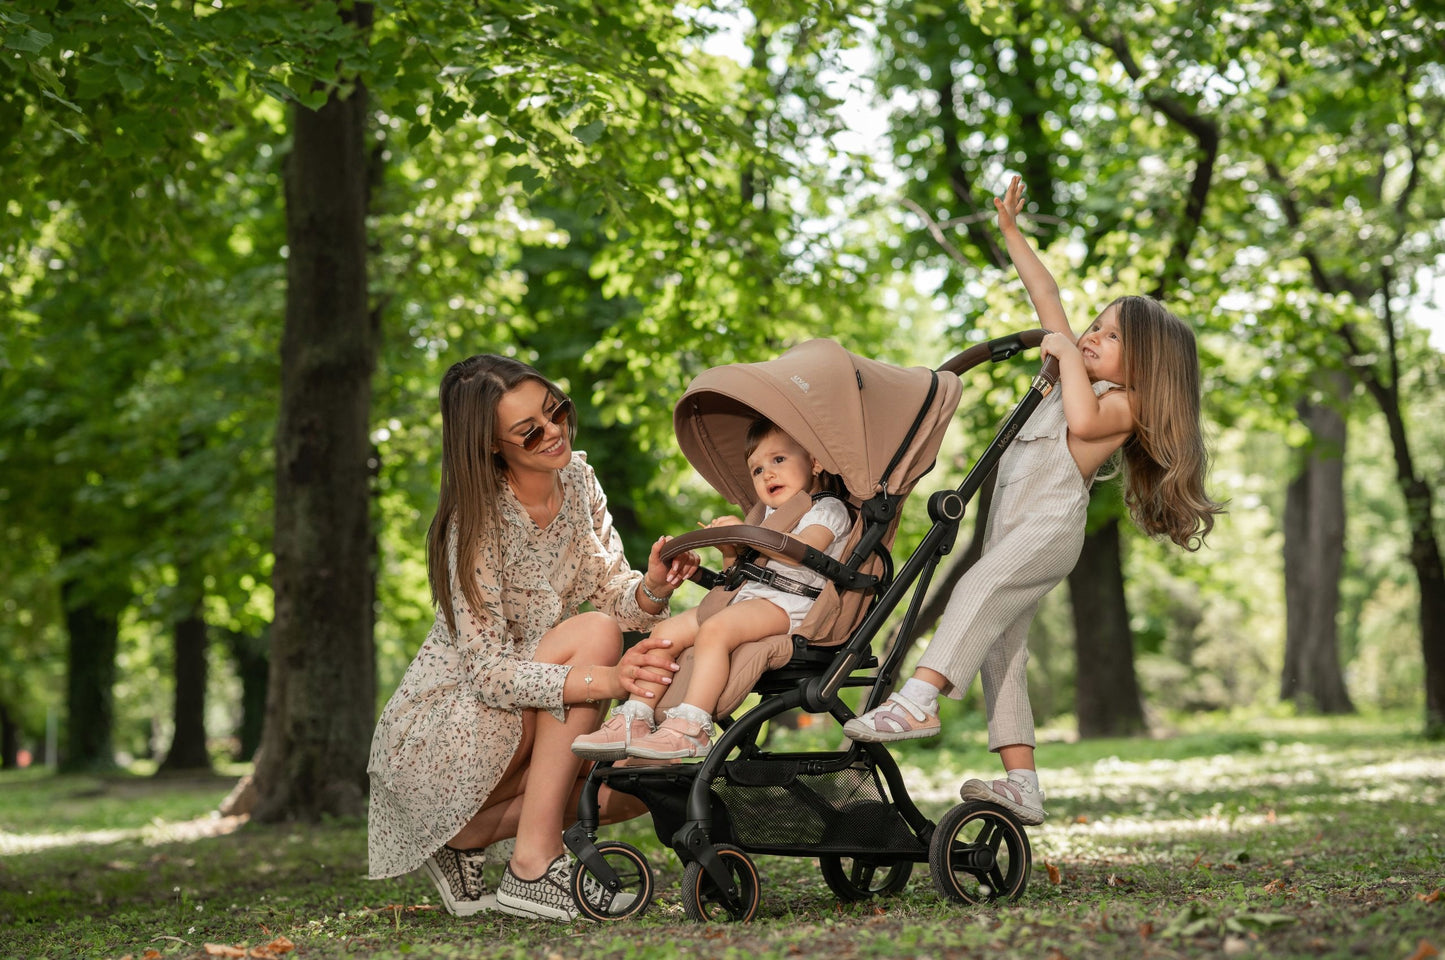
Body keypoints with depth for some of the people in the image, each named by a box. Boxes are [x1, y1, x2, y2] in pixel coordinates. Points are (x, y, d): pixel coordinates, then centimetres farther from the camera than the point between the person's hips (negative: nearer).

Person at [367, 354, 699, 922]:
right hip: (433, 740, -7)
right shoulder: (477, 524, -23)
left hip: (510, 730, 7)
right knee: (593, 632, -26)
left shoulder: (577, 480, -1)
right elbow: (489, 673, -29)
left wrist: (651, 588, -27)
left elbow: (614, 597, -3)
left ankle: (471, 834, 2)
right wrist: (604, 680, -42)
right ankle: (533, 868, -26)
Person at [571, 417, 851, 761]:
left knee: (714, 630, -33)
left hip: (789, 601, -9)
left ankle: (690, 729, -38)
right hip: (746, 596, 9)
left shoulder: (828, 509, 0)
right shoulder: (773, 514, 29)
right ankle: (634, 722, -8)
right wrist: (731, 552, 8)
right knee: (665, 632, -4)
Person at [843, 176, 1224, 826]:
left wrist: (1067, 355, -9)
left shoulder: (1125, 404, 1)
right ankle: (1021, 784, -2)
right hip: (1011, 522, 9)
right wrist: (1010, 232, 29)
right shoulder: (1084, 378, 26)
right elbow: (1047, 299, 29)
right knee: (1000, 643, 0)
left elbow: (1084, 420, -22)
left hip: (1052, 521, -9)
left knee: (980, 589, -32)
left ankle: (919, 698, -51)